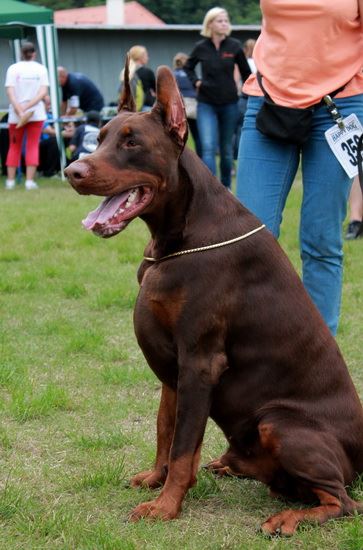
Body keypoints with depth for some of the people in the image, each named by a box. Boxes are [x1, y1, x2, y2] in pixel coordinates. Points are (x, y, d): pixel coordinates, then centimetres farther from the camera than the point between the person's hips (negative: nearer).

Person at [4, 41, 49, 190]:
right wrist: (28, 107, -12)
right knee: (33, 146, 3)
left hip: (15, 115, 0)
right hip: (36, 113, 0)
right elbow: (43, 92, -8)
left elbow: (10, 92, -10)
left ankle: (10, 180, 10)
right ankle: (29, 181, -4)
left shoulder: (13, 68, 0)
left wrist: (19, 111, -15)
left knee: (14, 146, 12)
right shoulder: (40, 69, 1)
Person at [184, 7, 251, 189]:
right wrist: (196, 81, 0)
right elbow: (188, 67, 16)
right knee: (208, 148, -13)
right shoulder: (201, 47, -3)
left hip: (229, 103, 1)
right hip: (206, 104, -1)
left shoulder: (234, 46, -4)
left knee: (226, 149, 12)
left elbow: (246, 72, 6)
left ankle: (226, 187, 31)